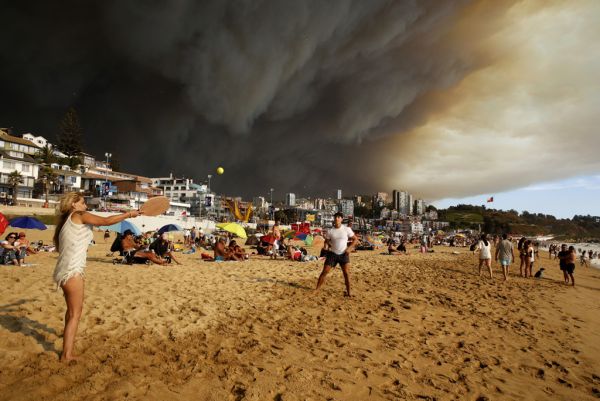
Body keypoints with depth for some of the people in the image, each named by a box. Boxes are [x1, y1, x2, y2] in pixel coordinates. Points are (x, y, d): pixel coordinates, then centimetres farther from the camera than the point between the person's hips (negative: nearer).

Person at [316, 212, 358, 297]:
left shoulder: (347, 229, -6)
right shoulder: (330, 231, -2)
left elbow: (355, 239, 0)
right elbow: (326, 241, 13)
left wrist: (349, 248, -11)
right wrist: (329, 245, -5)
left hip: (344, 254, -1)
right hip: (332, 254, 1)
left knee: (346, 273, -7)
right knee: (325, 271, -1)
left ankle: (348, 292, 7)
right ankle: (316, 289, 9)